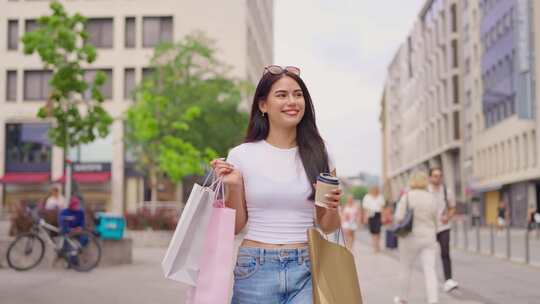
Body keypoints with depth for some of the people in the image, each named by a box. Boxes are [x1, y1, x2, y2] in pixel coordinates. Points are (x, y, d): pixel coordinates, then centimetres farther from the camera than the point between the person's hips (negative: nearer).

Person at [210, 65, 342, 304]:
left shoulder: (319, 156, 4)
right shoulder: (241, 156, 0)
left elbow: (327, 227, 11)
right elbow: (235, 226, 6)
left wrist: (332, 208, -9)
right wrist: (233, 187, -9)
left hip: (305, 269, 1)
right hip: (255, 270, 0)